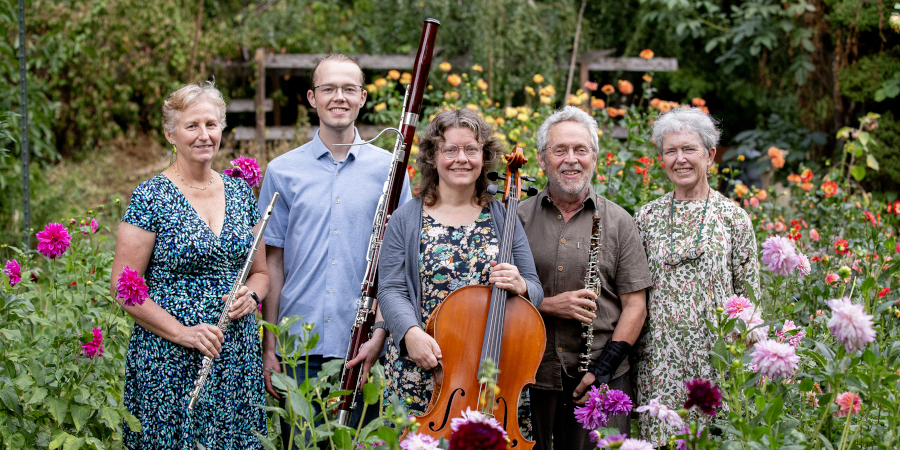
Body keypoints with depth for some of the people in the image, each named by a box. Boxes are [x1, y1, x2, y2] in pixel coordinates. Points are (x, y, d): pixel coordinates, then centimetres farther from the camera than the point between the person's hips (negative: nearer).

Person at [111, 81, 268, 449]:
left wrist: (250, 295, -5)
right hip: (169, 360, -4)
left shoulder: (241, 194, 10)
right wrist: (182, 332, -16)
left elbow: (260, 272, 18)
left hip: (238, 359, 4)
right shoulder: (151, 198, -6)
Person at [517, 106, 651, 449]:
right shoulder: (518, 219, 6)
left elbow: (635, 305, 2)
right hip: (530, 379, 0)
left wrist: (604, 369, -8)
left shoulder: (617, 222, 6)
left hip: (601, 384, 0)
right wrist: (548, 304, -13)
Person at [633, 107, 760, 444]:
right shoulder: (647, 217, 6)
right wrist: (631, 350, 7)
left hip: (716, 357, -1)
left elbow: (749, 295, 3)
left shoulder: (734, 218, 2)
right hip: (659, 359, 1)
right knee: (660, 436, 1)